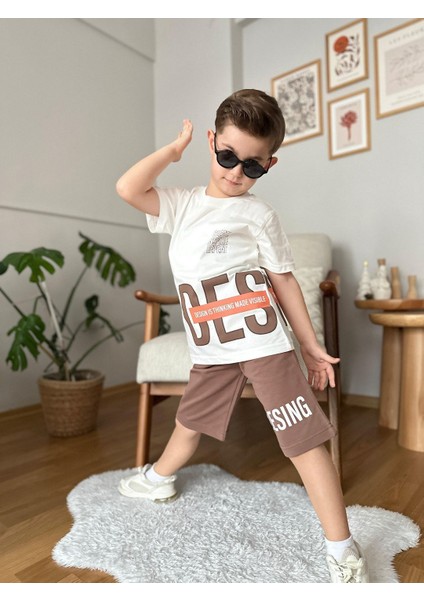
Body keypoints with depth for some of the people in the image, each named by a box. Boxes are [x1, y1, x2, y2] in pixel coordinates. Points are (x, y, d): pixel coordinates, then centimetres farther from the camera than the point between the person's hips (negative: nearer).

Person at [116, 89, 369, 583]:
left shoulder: (258, 214, -1)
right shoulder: (181, 205, 9)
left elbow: (283, 280, 0)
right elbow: (128, 188, -5)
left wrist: (310, 346, 0)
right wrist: (174, 149, 4)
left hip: (265, 344, -4)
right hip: (212, 351, 4)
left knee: (304, 438, -4)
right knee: (190, 419, 24)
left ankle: (343, 552, 10)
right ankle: (159, 479, 51)